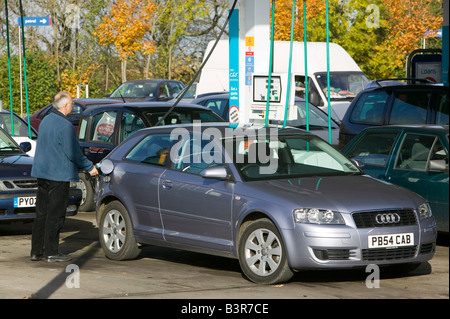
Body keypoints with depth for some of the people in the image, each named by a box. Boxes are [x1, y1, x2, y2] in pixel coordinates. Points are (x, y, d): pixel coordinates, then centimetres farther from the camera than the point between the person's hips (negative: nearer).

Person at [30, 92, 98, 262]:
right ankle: (51, 252, -1)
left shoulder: (46, 120, 12)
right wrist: (90, 167, -4)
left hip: (42, 172, 8)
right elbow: (73, 153, -16)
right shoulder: (65, 126, -16)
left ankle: (36, 251, 12)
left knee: (41, 213, 10)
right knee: (55, 214, -3)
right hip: (59, 175, -8)